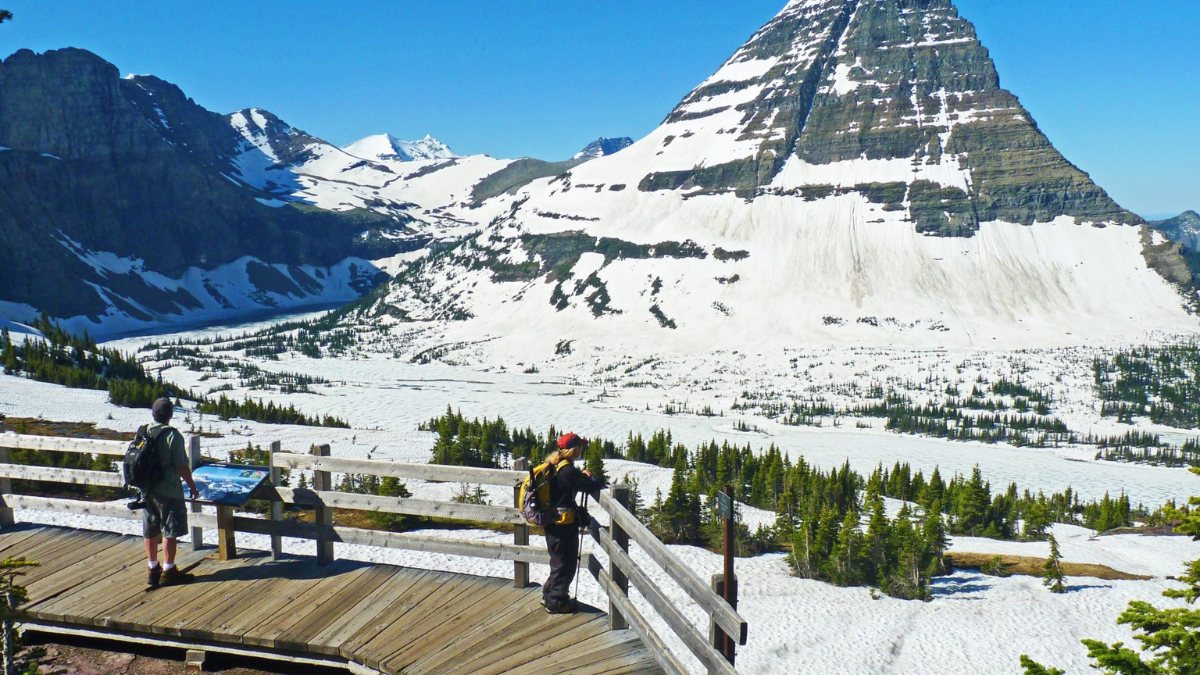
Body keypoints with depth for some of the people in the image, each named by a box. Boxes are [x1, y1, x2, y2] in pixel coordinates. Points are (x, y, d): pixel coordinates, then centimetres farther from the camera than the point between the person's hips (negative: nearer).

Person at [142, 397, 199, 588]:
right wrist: (192, 486, -5)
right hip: (169, 491, -7)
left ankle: (153, 570, 21)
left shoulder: (144, 433, 3)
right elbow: (182, 466, -16)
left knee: (150, 531, 12)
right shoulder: (173, 435, -15)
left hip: (147, 491, 7)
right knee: (170, 531, 2)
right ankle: (168, 571, 5)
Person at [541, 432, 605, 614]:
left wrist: (582, 477, 6)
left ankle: (549, 596, 32)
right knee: (565, 564, 3)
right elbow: (591, 487, -19)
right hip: (564, 523, -10)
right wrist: (589, 477, 1)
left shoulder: (553, 467, 6)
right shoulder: (568, 471, -22)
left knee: (558, 561, 23)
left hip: (552, 522, 10)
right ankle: (557, 602, 11)